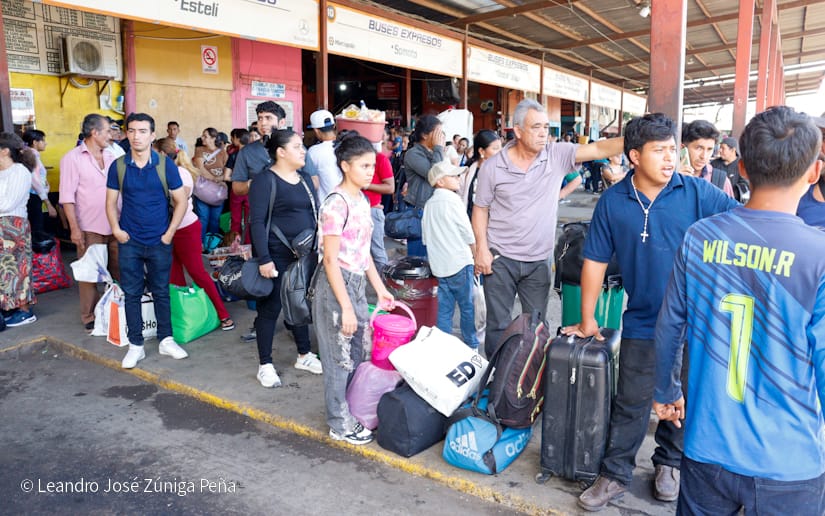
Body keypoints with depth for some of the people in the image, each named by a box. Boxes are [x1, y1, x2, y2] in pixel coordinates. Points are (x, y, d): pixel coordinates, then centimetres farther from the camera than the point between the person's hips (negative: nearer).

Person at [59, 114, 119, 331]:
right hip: (90, 229, -4)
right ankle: (90, 317, 16)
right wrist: (74, 228, -13)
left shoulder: (111, 157, 11)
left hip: (115, 226, 5)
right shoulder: (73, 158, -4)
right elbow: (67, 197, -8)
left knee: (119, 272, 9)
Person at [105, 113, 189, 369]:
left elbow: (180, 201, 0)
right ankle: (135, 345, 17)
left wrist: (170, 233, -6)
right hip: (129, 242, 1)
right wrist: (116, 229, -6)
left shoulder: (165, 165, -4)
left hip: (159, 242, -1)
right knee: (131, 293, 6)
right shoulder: (118, 166, 1)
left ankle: (166, 340, 22)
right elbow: (111, 202, 8)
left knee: (161, 292, 9)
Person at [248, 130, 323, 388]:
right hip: (277, 257, -7)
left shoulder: (305, 179, 12)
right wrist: (264, 259, -21)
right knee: (270, 308, 2)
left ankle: (304, 355, 31)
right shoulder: (265, 180, -10)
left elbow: (314, 215, 16)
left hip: (304, 255, 7)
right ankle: (265, 365, 15)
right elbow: (257, 221, -16)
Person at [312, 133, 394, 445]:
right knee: (340, 358, 5)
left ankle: (352, 411, 35)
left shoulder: (362, 201, 8)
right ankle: (340, 425, 21)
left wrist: (380, 288, 16)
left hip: (357, 283, 8)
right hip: (337, 284, -8)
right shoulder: (336, 205, -19)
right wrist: (346, 307, -20)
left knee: (357, 354, 18)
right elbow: (331, 260, -19)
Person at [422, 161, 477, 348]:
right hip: (459, 262, -6)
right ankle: (471, 345, 17)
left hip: (439, 266, 6)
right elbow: (468, 233, -8)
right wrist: (476, 255, 5)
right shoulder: (452, 200, -10)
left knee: (445, 307, 10)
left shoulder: (429, 204, 10)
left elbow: (426, 238, 13)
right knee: (467, 306, 7)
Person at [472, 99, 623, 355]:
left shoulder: (557, 155, -3)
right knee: (498, 326, 8)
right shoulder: (493, 166, -5)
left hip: (539, 260, 2)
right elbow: (481, 209, 0)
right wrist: (482, 248, -8)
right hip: (500, 258, -1)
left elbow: (598, 149, -15)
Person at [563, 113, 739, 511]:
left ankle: (670, 463, 40)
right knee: (630, 404, 9)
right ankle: (615, 475, 24)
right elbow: (595, 261, -1)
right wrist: (587, 319, 2)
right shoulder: (613, 202, -6)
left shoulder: (698, 193, -7)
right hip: (642, 324, 0)